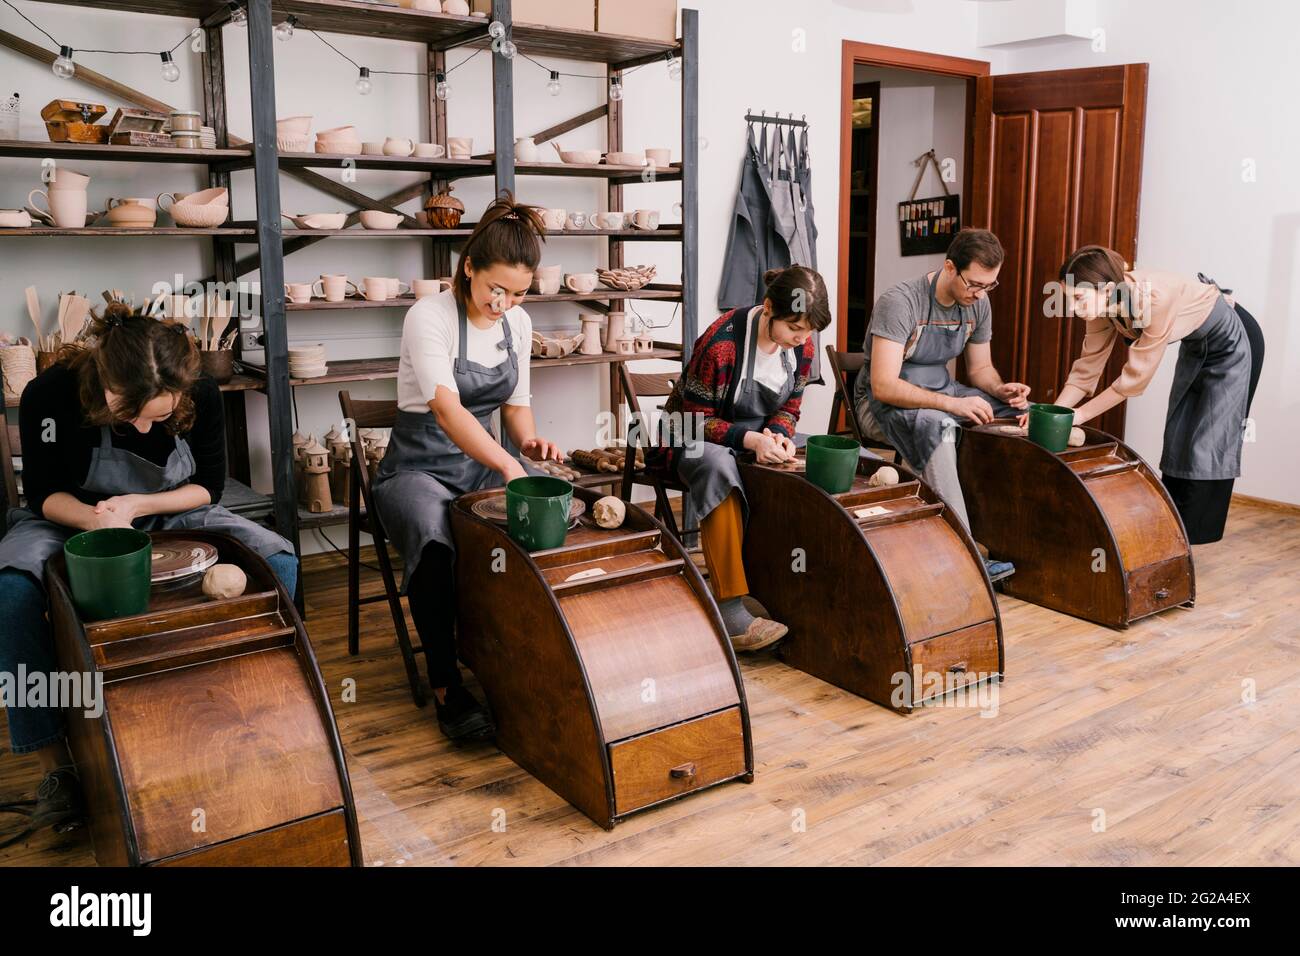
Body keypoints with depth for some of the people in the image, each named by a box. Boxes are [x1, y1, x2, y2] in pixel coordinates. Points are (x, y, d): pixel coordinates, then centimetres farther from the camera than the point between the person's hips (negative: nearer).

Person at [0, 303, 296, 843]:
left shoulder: (202, 395, -21)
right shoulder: (50, 394, -25)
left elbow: (209, 486, -7)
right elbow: (44, 493, -12)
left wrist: (139, 506, -25)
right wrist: (96, 519, -34)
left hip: (172, 515, 2)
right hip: (72, 518, -1)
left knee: (279, 563, -21)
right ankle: (56, 766, -19)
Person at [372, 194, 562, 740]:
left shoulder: (518, 323, 4)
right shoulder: (429, 317, -17)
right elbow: (447, 408, -32)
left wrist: (529, 441, -10)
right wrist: (508, 467, -46)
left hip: (483, 461, 6)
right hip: (418, 466, -5)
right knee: (436, 546, -38)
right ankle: (446, 688, -23)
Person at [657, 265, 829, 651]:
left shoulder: (802, 344, -6)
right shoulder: (721, 343, -26)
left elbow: (789, 405, 7)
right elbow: (697, 418, -19)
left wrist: (780, 434, -16)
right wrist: (750, 439, -33)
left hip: (759, 436, 6)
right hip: (695, 436, -6)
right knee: (718, 467, -40)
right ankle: (729, 611, -42)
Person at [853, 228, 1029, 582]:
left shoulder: (978, 304, -1)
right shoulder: (900, 302, -24)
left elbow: (980, 368, 11)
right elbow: (884, 386, -30)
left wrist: (1001, 389, -13)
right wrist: (953, 404, -38)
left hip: (940, 391, 8)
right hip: (884, 402, -7)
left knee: (1025, 411, -7)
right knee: (937, 425, -40)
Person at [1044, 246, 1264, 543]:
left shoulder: (1155, 298, -40)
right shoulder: (1104, 304, -18)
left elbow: (1136, 376, -35)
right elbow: (1087, 367, -13)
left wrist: (1081, 414, -29)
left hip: (1233, 342, -7)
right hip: (1195, 346, 7)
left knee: (1207, 443, -5)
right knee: (1177, 439, 12)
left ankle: (1189, 539, 5)